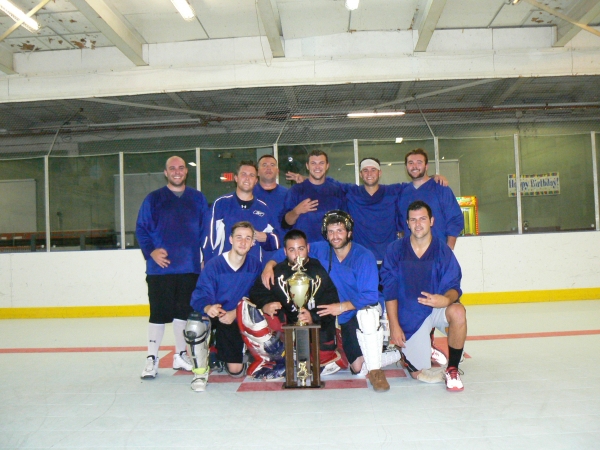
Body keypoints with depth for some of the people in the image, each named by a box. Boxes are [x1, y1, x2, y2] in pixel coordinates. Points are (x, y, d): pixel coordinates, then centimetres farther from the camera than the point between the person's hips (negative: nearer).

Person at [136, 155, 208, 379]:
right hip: (160, 268, -2)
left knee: (185, 311, 10)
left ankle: (181, 356, 24)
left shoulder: (198, 198, 10)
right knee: (159, 313, -1)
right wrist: (152, 251, -10)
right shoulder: (153, 199, 4)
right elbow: (141, 230, 4)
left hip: (190, 268, 2)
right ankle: (152, 358, 11)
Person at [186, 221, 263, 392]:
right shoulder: (213, 265, -17)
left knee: (236, 370, -2)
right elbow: (200, 296, -20)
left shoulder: (256, 266, -9)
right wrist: (208, 307, -42)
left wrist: (234, 313, -25)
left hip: (235, 321, 2)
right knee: (194, 325, -37)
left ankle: (221, 355, 36)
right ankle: (200, 372, -13)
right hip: (212, 314, -2)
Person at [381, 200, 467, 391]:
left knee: (458, 312, -35)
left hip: (437, 309, 1)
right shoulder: (395, 250, -7)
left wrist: (446, 299, -36)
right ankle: (408, 352, 32)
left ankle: (452, 369, -13)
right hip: (409, 316, 0)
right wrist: (394, 325, -10)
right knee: (418, 373, -6)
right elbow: (390, 291, -6)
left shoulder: (443, 250, -8)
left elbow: (454, 287, -11)